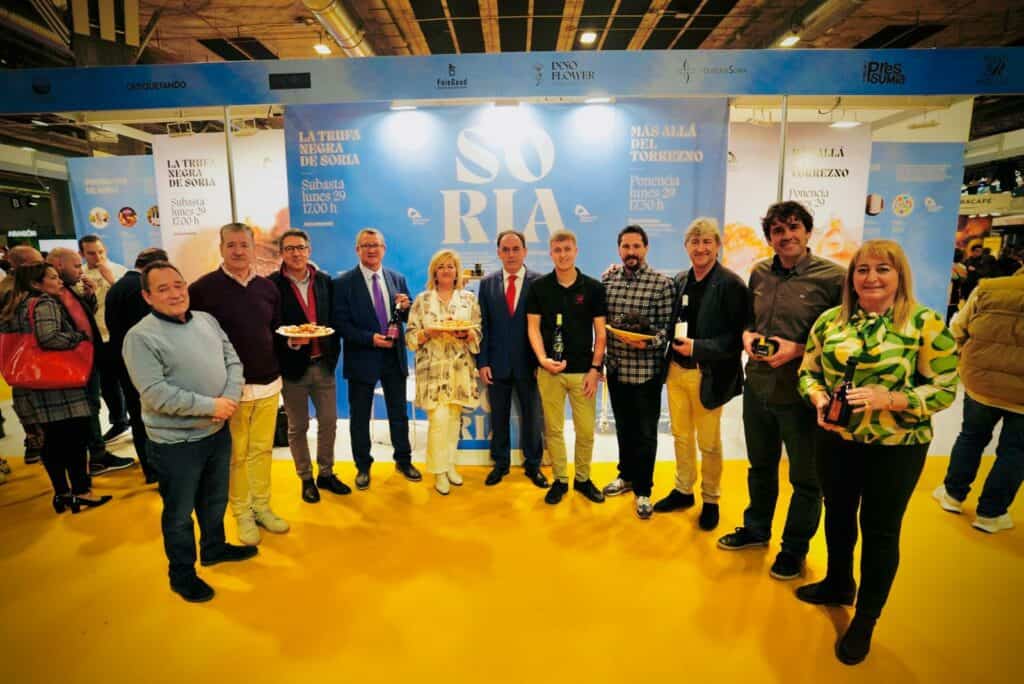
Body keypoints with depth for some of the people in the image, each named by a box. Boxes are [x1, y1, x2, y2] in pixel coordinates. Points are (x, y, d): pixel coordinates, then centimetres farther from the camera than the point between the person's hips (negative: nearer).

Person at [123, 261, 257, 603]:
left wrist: (230, 399, -14)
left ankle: (214, 547, 46)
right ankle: (182, 573, 33)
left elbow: (233, 362, 3)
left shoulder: (207, 320, 3)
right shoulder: (141, 337, -16)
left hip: (217, 432, 6)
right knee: (179, 512, 13)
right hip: (176, 443, -6)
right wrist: (210, 405, -21)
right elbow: (155, 394, -24)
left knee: (215, 499, 24)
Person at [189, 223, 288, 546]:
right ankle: (242, 514, 24)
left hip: (268, 384, 4)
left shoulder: (268, 288, 6)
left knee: (262, 449, 13)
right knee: (236, 454, 7)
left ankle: (262, 506, 29)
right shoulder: (203, 288, -7)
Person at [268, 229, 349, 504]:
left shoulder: (325, 281, 3)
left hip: (323, 364, 4)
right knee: (297, 427, 11)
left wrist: (334, 353, 1)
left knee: (329, 422, 11)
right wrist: (290, 342, -24)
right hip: (293, 366, -3)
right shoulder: (271, 285, -9)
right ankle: (306, 479, 28)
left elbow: (333, 319, 7)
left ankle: (326, 474, 30)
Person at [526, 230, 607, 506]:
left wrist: (595, 368, -5)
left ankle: (583, 478, 27)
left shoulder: (593, 287, 0)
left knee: (586, 431, 6)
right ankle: (560, 479, 25)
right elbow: (533, 328, 2)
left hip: (583, 370, 0)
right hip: (549, 370, 0)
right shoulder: (538, 287, 1)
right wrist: (542, 359, -12)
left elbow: (600, 332, 1)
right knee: (553, 429, 9)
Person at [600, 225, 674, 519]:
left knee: (645, 433, 8)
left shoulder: (662, 283, -8)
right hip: (615, 368, 4)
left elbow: (669, 326, -8)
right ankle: (626, 475, 39)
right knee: (623, 427, 19)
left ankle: (643, 490, 25)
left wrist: (649, 342, -26)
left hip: (646, 371, -4)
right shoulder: (607, 280, 3)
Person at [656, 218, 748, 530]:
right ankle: (683, 490, 37)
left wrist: (697, 348, -23)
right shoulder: (680, 280, 6)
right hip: (676, 370, 5)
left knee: (709, 443, 11)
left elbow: (737, 335, -16)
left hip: (707, 375, -5)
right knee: (680, 435, 18)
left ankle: (711, 500, 31)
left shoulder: (731, 284, -12)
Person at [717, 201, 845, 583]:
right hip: (757, 388, 5)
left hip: (802, 394, -5)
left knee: (805, 478, 14)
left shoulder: (832, 277, -12)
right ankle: (756, 529, 44)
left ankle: (795, 548, 36)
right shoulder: (759, 273, 4)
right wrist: (747, 336, -6)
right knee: (760, 466, 23)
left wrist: (798, 350, -21)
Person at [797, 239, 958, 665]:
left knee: (880, 531, 11)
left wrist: (886, 398, -25)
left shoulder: (926, 323, -11)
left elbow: (944, 390, -11)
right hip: (834, 441, 4)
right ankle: (838, 585, 46)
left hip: (895, 449, -3)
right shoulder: (829, 320, -2)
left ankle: (866, 619, 31)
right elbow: (808, 372, 5)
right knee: (838, 515, 20)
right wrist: (819, 399, -15)